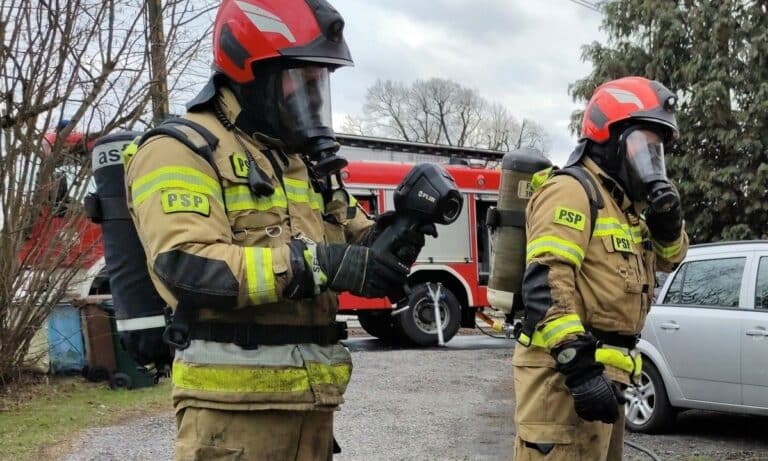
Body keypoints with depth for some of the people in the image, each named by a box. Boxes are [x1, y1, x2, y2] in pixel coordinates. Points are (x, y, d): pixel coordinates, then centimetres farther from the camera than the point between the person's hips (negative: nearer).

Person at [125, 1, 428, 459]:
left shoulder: (307, 159, 18)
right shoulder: (181, 152, -8)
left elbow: (351, 234, 20)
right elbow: (186, 266, -22)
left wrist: (384, 238, -6)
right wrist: (317, 263, -27)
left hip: (313, 398, 8)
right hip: (234, 399, -7)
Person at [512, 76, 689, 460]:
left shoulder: (622, 201, 19)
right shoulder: (572, 192, -12)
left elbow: (668, 258, 29)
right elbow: (544, 285, -24)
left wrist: (668, 223, 5)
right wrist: (580, 368, -30)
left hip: (600, 370, 11)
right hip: (564, 373, -11)